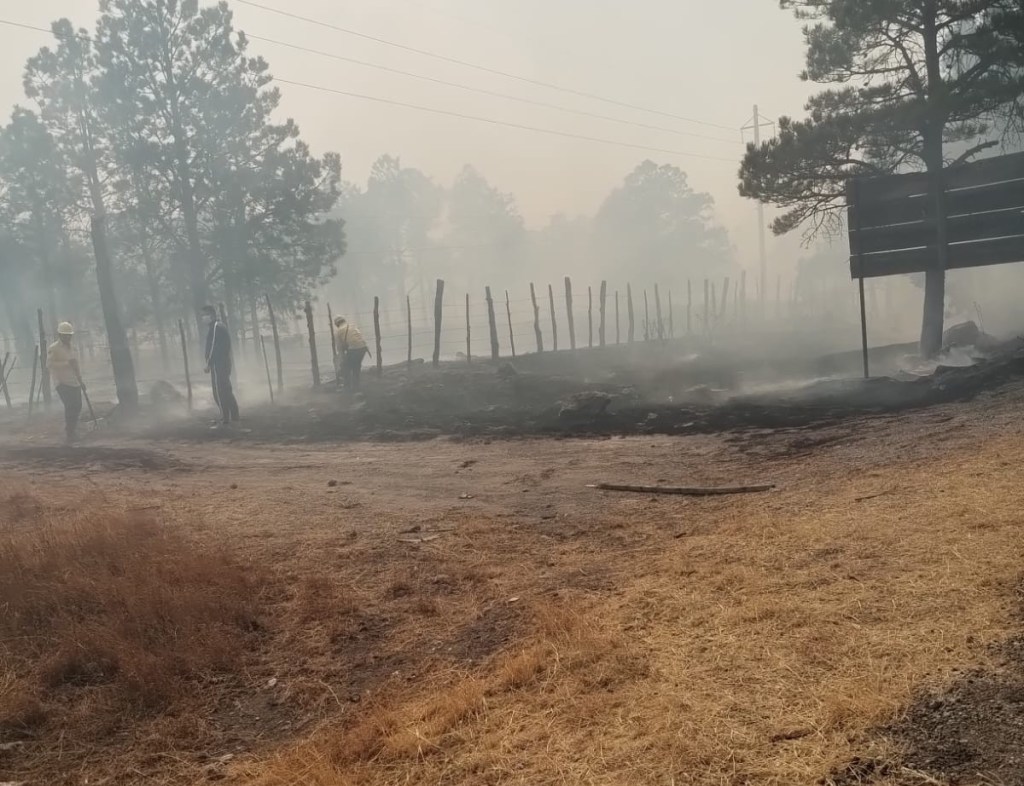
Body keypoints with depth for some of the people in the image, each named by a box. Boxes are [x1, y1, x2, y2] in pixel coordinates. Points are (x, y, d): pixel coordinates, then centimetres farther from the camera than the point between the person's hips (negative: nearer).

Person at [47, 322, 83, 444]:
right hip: (62, 383, -7)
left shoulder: (71, 348, 18)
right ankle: (69, 433, -8)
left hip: (74, 383, 7)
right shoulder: (53, 348, -5)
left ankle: (73, 431, 19)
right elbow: (49, 364, -18)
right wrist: (67, 363, -23)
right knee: (70, 406, -16)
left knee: (77, 407, 4)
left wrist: (81, 381, 28)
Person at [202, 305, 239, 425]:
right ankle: (234, 416, 21)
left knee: (219, 392, -7)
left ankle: (226, 418, -8)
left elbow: (213, 346, -18)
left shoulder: (215, 327, -14)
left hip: (217, 365, -10)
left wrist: (208, 364, -15)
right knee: (227, 390, 16)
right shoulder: (222, 325, 16)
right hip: (226, 364, 10)